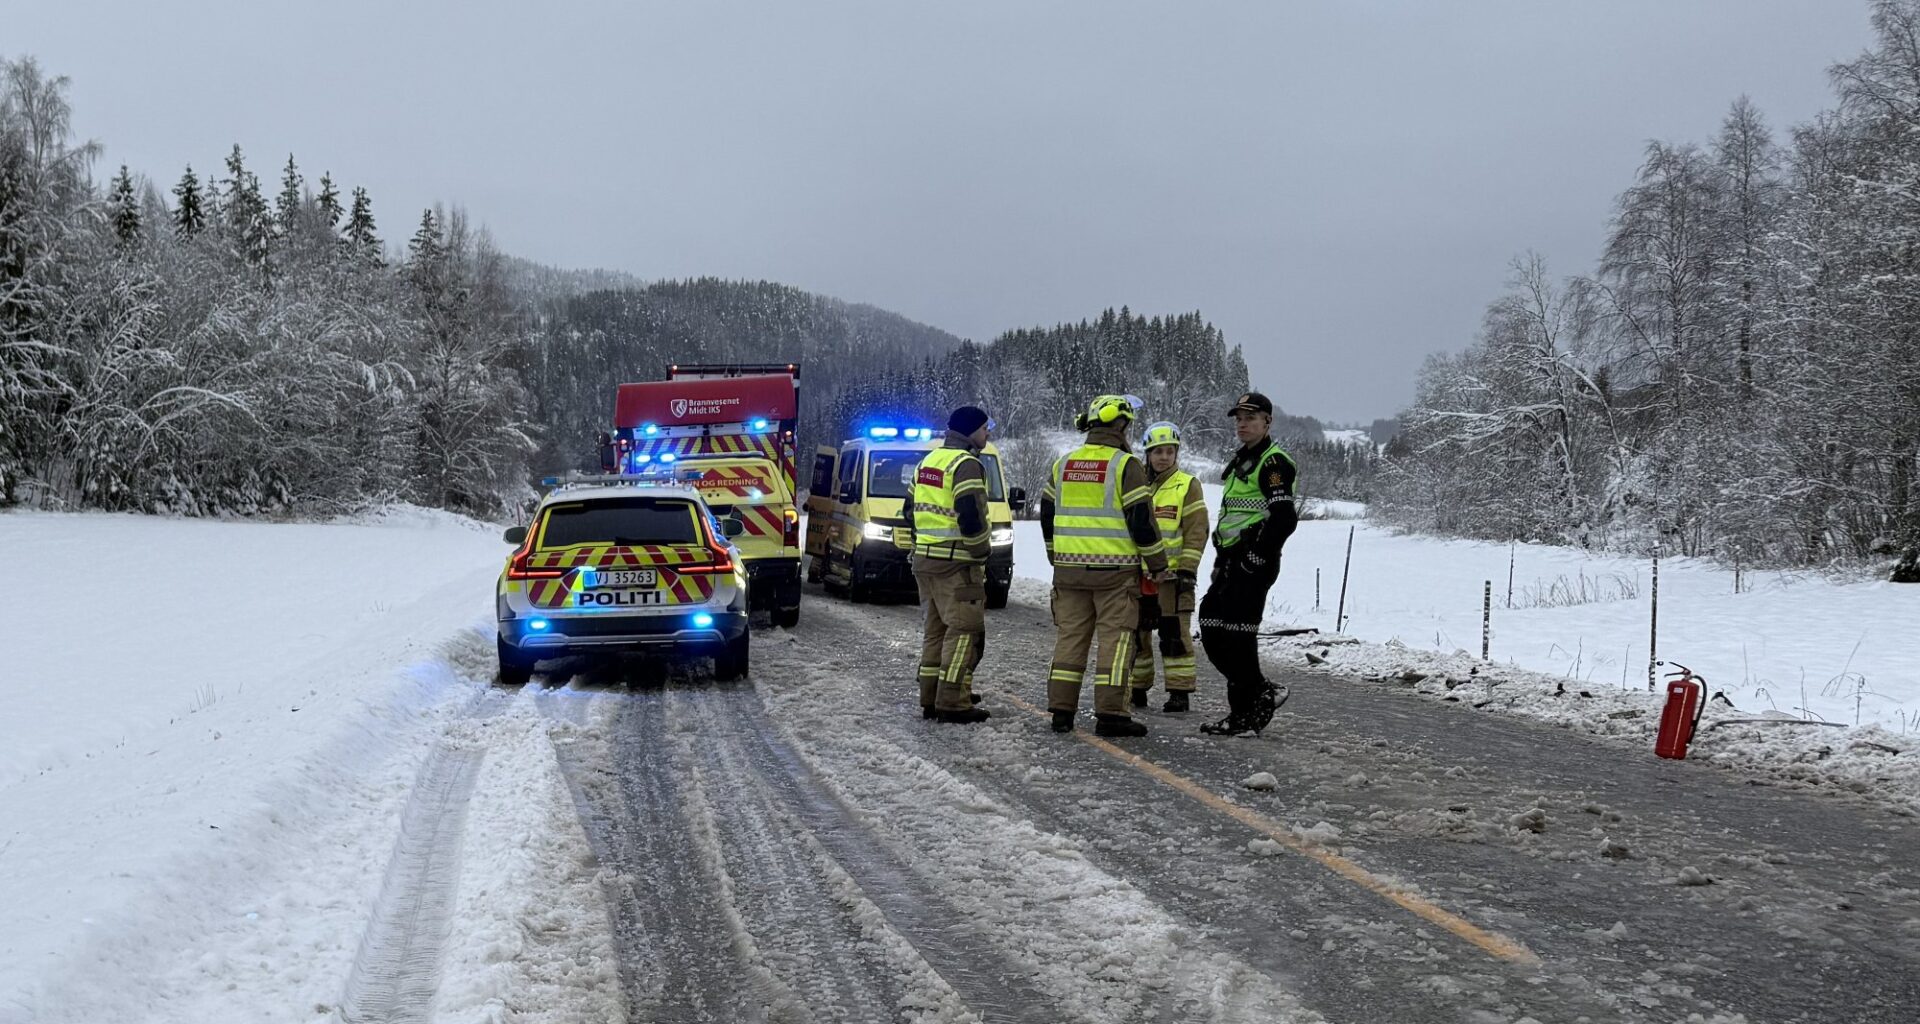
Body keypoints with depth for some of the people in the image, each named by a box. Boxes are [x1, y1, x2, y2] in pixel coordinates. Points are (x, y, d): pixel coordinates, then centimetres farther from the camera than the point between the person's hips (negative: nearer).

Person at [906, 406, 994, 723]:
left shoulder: (928, 461, 17)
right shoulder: (966, 464, -13)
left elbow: (911, 510, 21)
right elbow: (970, 515, -22)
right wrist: (982, 548, -9)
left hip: (925, 557, 9)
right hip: (956, 562, -9)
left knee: (937, 627, 16)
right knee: (964, 629, -6)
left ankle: (930, 699, 20)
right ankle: (952, 703, -8)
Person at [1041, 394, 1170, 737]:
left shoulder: (1063, 464, 10)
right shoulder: (1125, 465, -9)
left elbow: (1047, 516, 15)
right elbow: (1142, 519, -10)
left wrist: (1057, 559, 26)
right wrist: (1158, 565, 0)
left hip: (1069, 568, 5)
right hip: (1115, 568, -5)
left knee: (1070, 635, 10)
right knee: (1116, 637, -1)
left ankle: (1061, 710, 10)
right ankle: (1110, 713, -3)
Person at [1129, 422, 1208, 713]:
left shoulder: (1187, 486, -1)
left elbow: (1196, 532, -5)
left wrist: (1187, 570, -12)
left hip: (1172, 574, -5)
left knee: (1175, 633, -5)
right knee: (1136, 633, 9)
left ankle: (1179, 691, 0)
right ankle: (1136, 689, 19)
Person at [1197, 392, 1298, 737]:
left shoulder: (1273, 462, -9)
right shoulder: (1241, 461, 21)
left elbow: (1283, 519, -20)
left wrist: (1255, 559, -18)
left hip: (1253, 565, -10)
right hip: (1232, 563, 10)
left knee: (1236, 637, -8)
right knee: (1211, 632, 9)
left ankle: (1246, 714, 2)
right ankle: (1262, 693, 18)